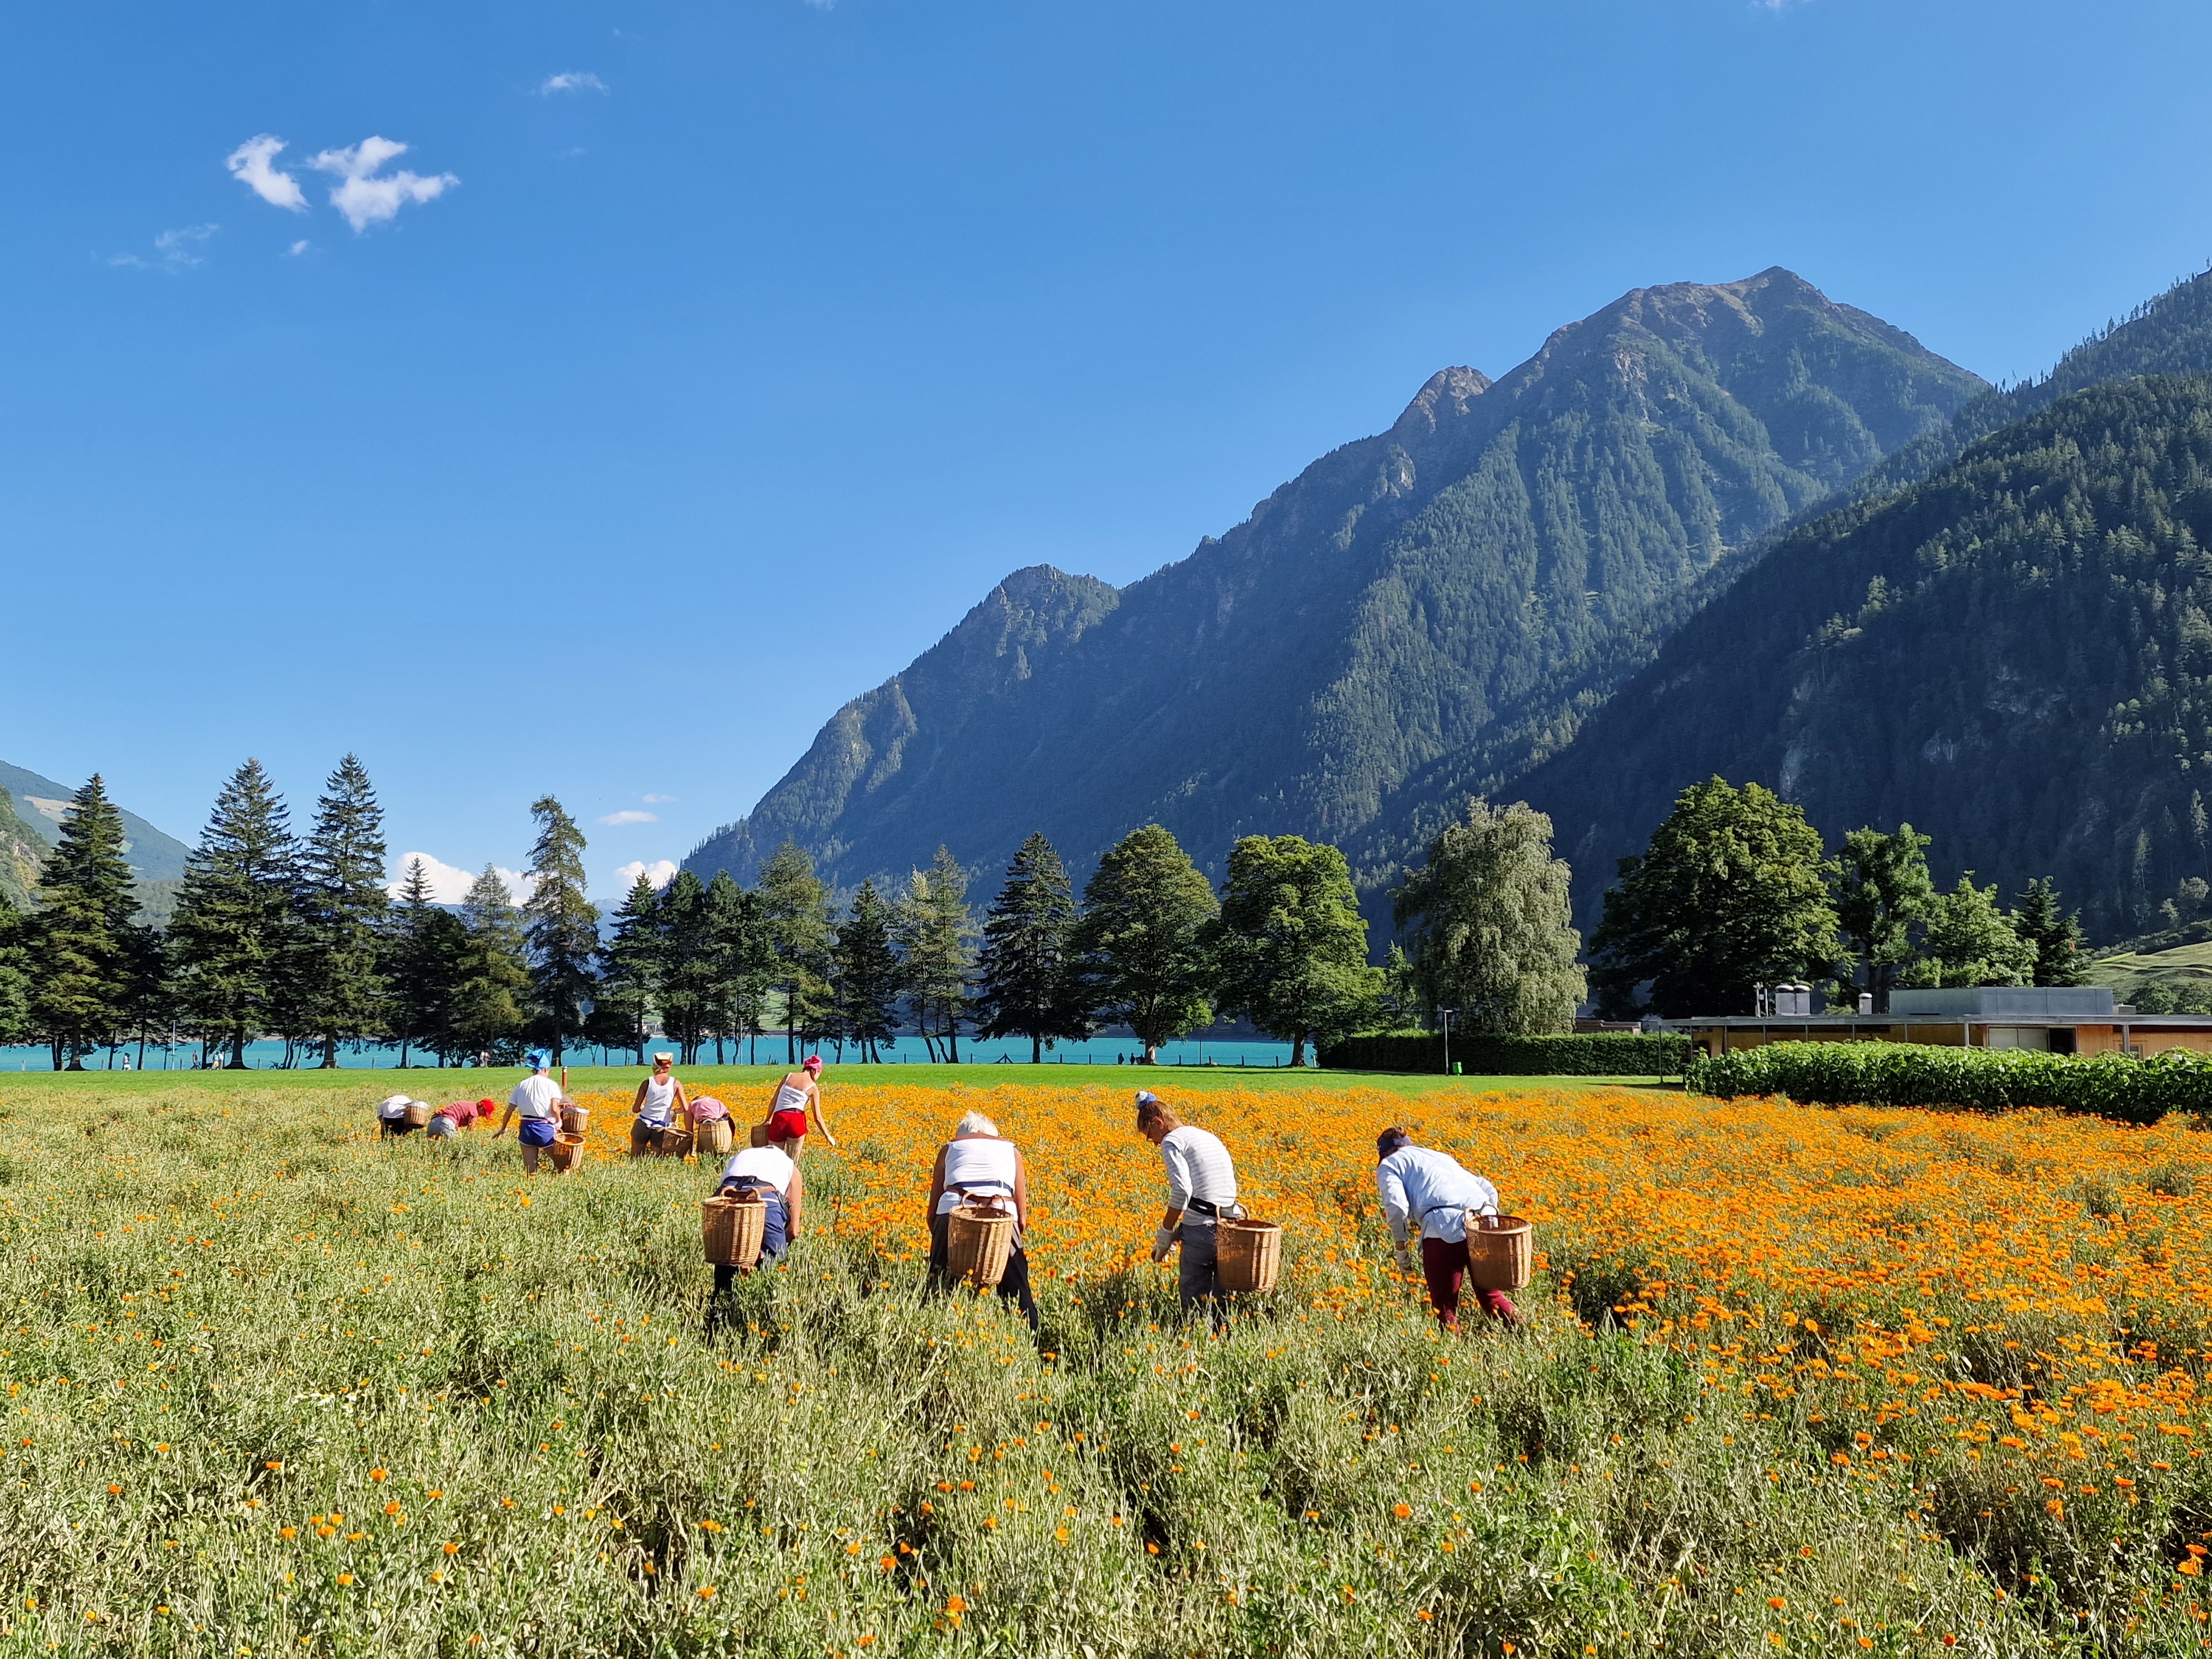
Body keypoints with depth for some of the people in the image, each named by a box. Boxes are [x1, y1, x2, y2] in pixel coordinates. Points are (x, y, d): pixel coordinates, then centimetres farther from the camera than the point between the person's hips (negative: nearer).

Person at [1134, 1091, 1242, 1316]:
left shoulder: (1172, 1141, -2)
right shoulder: (1210, 1137, 22)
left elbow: (1182, 1190, -16)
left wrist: (1165, 1233, -5)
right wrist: (1180, 1231, 19)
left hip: (1202, 1229, -7)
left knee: (1195, 1299, 1)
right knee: (1224, 1298, 13)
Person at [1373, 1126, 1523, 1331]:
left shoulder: (1388, 1165, 19)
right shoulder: (1440, 1155, 37)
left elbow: (1397, 1207, -1)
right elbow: (1489, 1191, 29)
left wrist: (1401, 1249, 6)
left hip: (1446, 1229, -6)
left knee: (1445, 1304, 5)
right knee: (1489, 1293, 21)